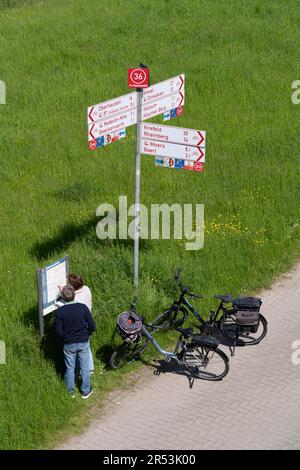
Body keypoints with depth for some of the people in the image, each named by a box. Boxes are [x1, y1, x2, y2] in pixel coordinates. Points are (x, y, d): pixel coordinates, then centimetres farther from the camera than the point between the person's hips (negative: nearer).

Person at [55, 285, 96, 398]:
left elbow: (59, 331, -10)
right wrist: (86, 335, 8)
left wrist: (65, 338, 10)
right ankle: (86, 391, 28)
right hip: (83, 342, 0)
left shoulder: (60, 311, -15)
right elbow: (92, 326, -11)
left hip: (69, 344, 0)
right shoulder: (83, 307, -15)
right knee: (84, 367, 16)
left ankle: (70, 392, 29)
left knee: (70, 368, 16)